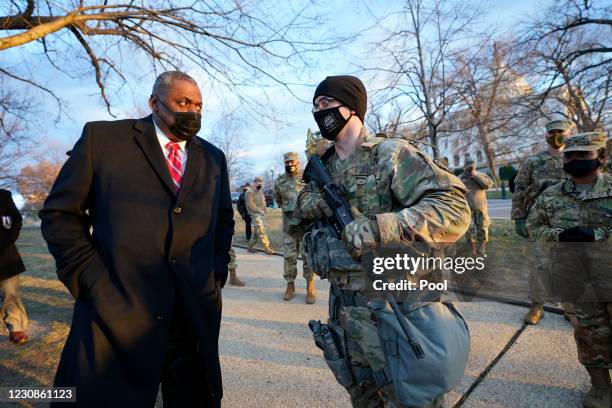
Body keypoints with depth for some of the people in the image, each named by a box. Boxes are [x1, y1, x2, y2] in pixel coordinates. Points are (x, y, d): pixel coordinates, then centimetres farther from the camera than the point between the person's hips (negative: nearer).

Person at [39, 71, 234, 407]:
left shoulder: (213, 158, 12)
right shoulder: (102, 137, 1)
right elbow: (60, 213, 1)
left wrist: (216, 275, 6)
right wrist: (90, 279, -8)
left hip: (196, 313, 4)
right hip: (116, 311, -3)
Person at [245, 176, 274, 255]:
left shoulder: (260, 191, 18)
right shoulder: (250, 192, -9)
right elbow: (250, 204, -15)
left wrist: (263, 210, 4)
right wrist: (259, 211, -15)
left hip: (261, 213, 9)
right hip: (254, 214, -9)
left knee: (258, 231, 10)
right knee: (261, 230, -15)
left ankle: (250, 247, 21)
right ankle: (267, 248, -13)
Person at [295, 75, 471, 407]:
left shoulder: (390, 154, -12)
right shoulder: (323, 167, 9)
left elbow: (454, 208, -19)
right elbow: (302, 201, 21)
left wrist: (379, 227, -31)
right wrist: (310, 201, -4)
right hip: (344, 308, 7)